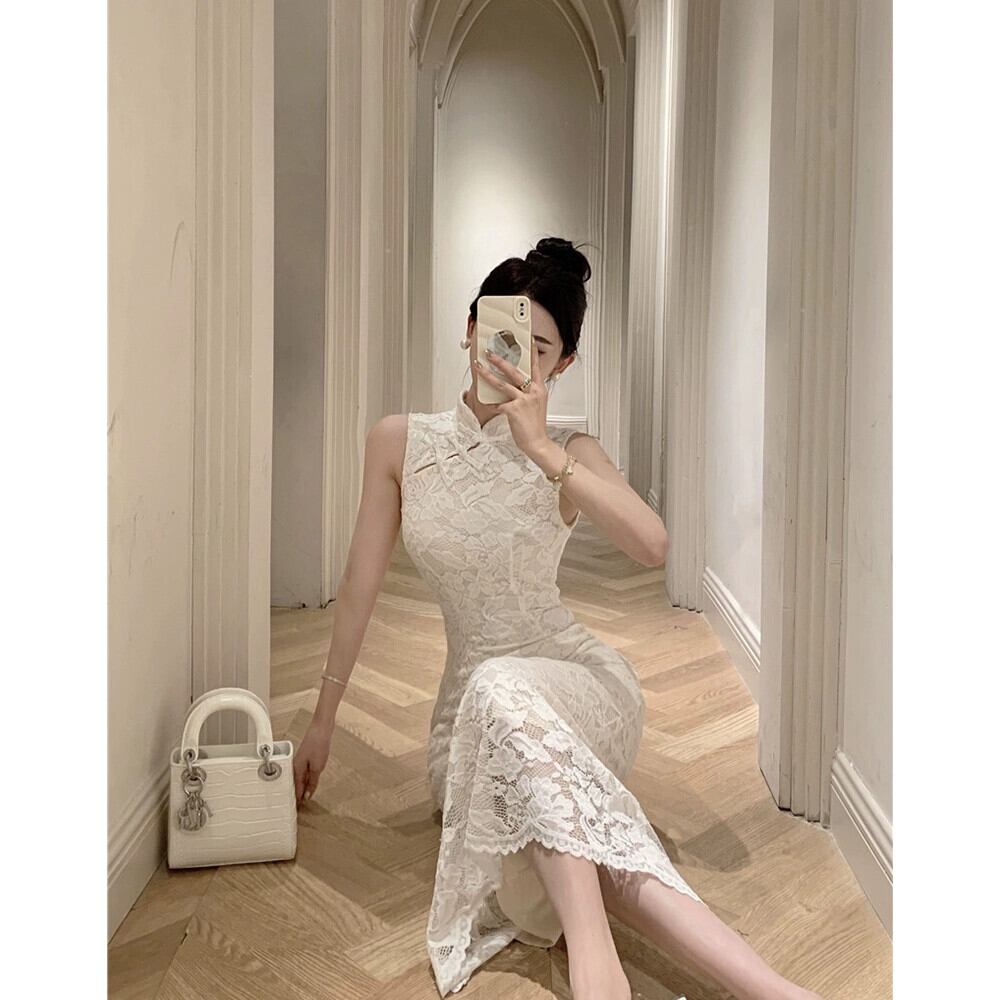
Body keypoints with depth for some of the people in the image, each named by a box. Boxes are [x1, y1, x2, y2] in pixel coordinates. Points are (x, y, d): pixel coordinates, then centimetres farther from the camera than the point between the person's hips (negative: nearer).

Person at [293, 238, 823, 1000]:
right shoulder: (399, 441, 1)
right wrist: (323, 720, 8)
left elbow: (653, 546, -23)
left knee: (502, 692, -38)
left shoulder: (569, 452, -3)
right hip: (475, 700, 2)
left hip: (572, 679, -2)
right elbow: (361, 586, 4)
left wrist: (541, 448, -26)